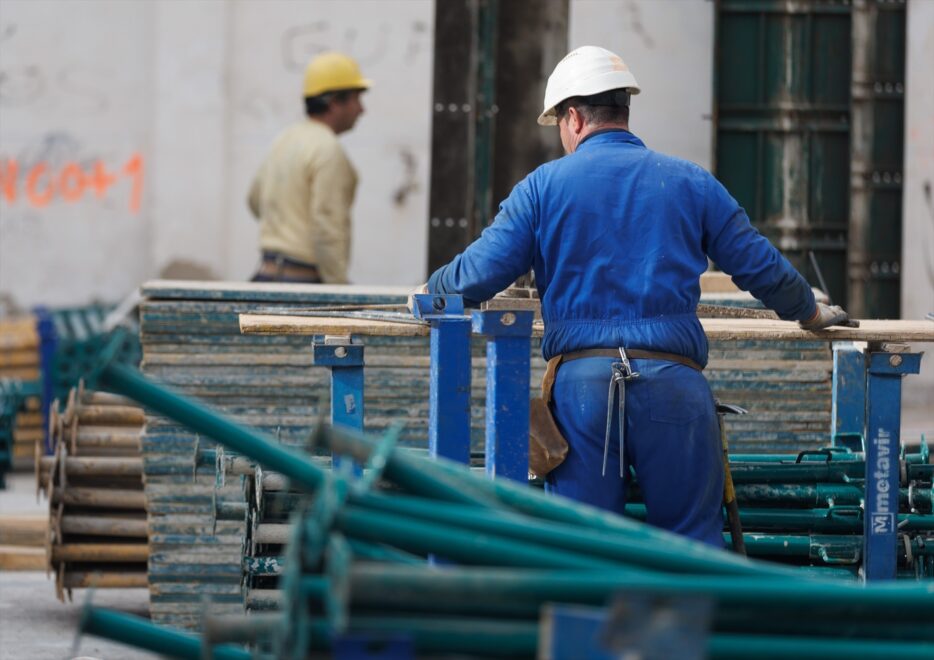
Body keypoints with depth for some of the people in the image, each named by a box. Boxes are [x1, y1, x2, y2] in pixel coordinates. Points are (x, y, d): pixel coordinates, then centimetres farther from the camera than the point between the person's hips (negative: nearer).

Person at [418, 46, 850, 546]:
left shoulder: (544, 185, 6)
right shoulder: (691, 183, 12)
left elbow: (480, 273, 2)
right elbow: (760, 267, 16)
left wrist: (429, 293, 23)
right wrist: (811, 314, 34)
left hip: (580, 378, -1)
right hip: (674, 383, 1)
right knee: (693, 539, 6)